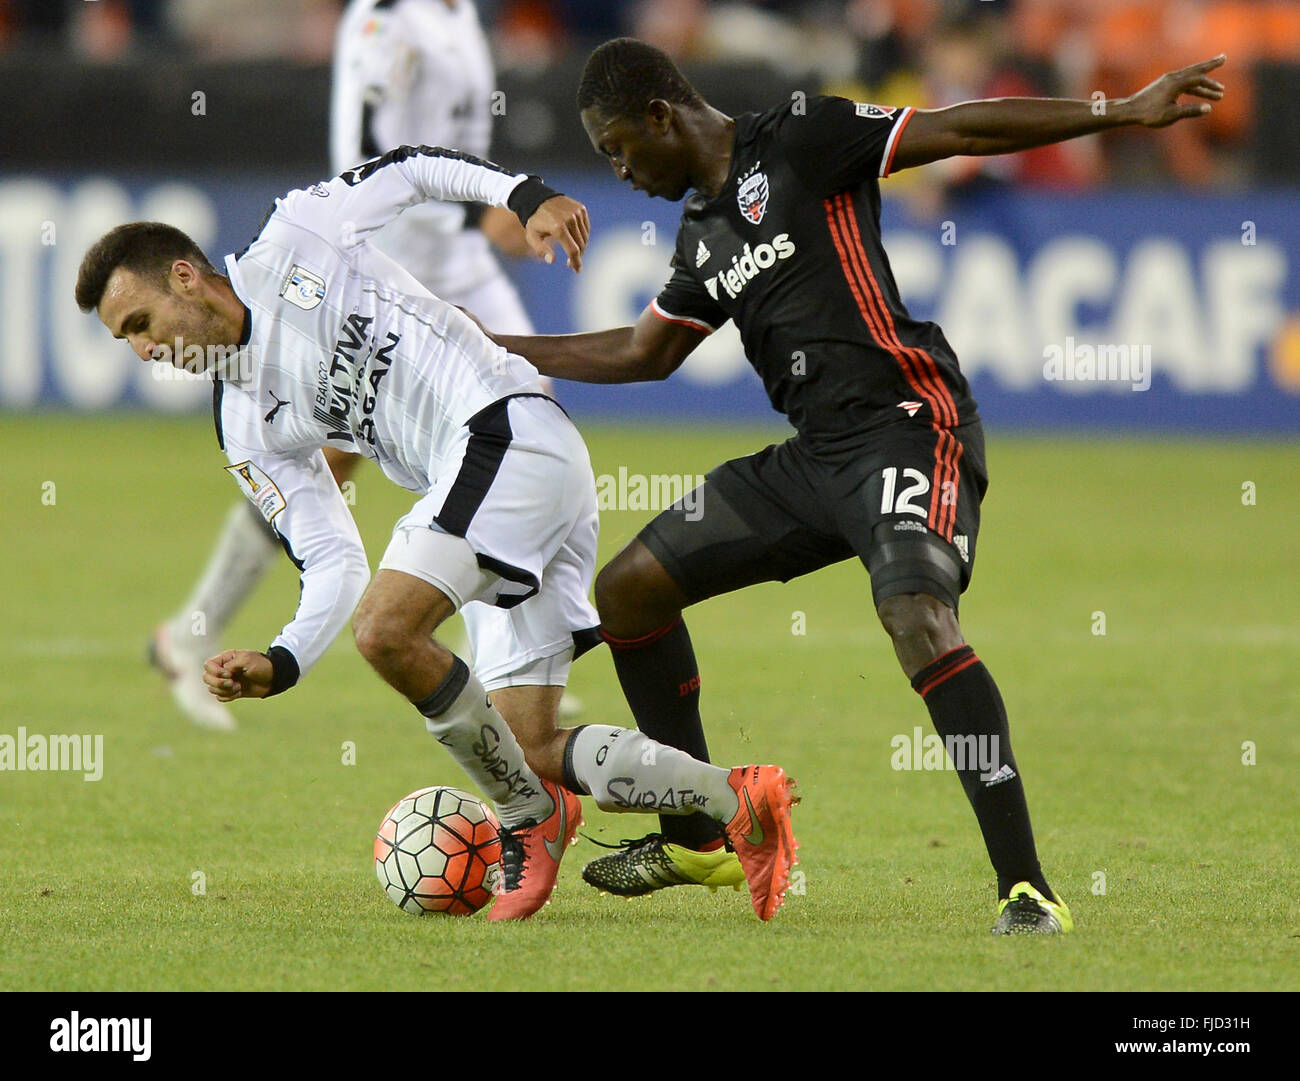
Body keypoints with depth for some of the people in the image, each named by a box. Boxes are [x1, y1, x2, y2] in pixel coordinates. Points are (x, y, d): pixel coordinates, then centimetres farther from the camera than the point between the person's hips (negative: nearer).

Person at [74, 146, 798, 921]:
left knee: (387, 629, -24)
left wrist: (525, 196, -4)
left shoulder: (293, 241, 2)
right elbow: (334, 566, 12)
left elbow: (413, 169, 11)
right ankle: (736, 798, 10)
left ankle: (532, 819, -9)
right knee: (529, 753, 1)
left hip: (511, 428, -8)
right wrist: (279, 665, -3)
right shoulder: (250, 431, 16)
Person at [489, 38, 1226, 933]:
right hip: (813, 455, 9)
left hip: (905, 424, -9)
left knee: (917, 615, -33)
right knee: (627, 589, 11)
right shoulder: (702, 234, 19)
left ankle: (1027, 888, -34)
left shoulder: (799, 140, -5)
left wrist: (1124, 113, -15)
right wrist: (497, 350, 35)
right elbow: (644, 352, 32)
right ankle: (697, 839, 23)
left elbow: (960, 130, -9)